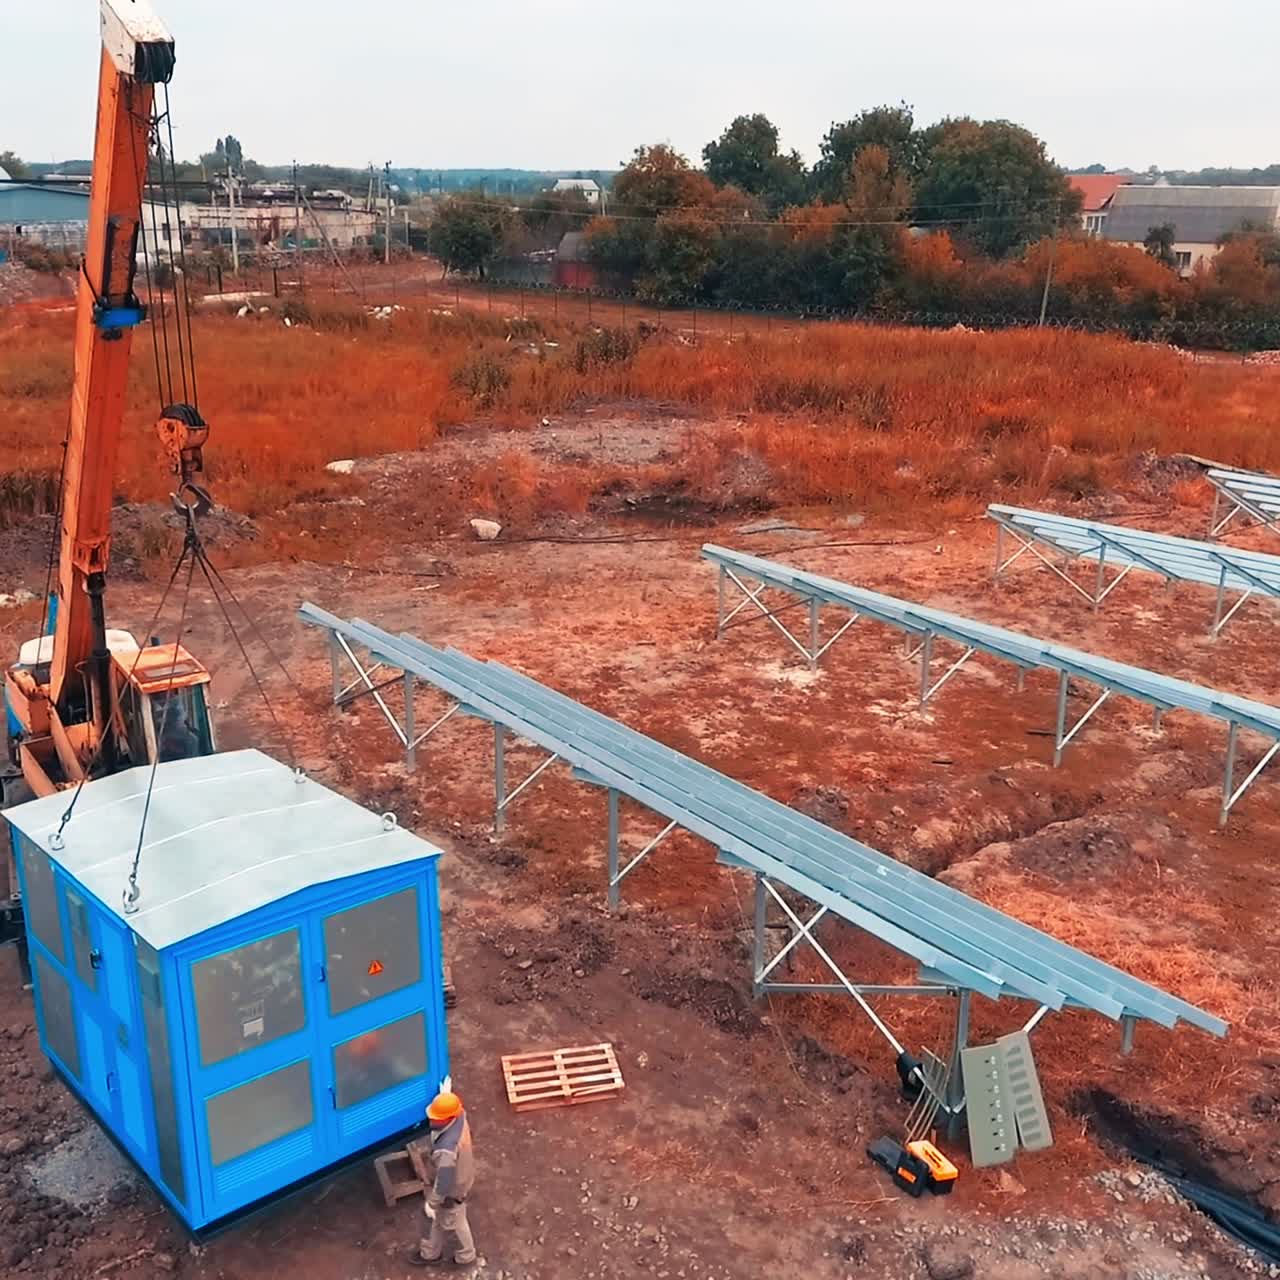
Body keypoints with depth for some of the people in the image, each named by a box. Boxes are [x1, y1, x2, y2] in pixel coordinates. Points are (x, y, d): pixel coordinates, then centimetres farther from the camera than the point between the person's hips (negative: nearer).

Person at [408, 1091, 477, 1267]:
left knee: (452, 1223, 24)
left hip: (452, 1189, -8)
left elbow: (444, 1181, -33)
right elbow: (467, 1133, 2)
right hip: (462, 1175, 8)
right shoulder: (459, 1116, -22)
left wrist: (431, 1202, -16)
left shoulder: (447, 1148, -46)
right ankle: (431, 1252, 56)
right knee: (439, 1217, 31)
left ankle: (465, 1255, 52)